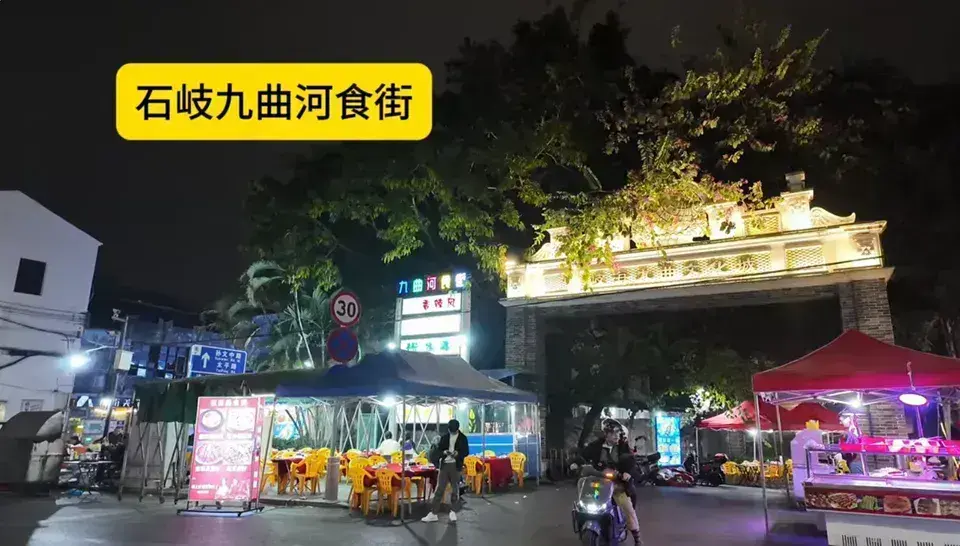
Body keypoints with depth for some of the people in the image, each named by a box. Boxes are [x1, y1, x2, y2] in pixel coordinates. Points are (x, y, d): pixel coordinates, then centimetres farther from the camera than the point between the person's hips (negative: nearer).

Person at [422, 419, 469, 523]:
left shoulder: (463, 438, 2)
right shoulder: (444, 437, 8)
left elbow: (466, 451, -1)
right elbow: (438, 449, 7)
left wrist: (458, 453, -21)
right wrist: (444, 452, -15)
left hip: (455, 465, -1)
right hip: (444, 465, 2)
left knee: (455, 490, 6)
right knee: (439, 489, 0)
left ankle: (453, 511, 20)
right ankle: (433, 513, 0)